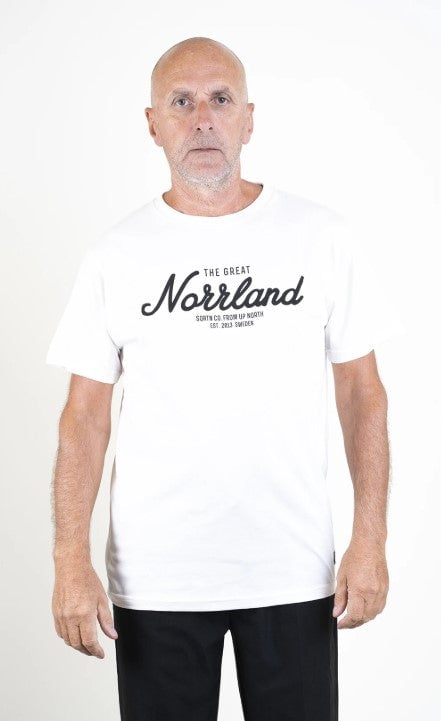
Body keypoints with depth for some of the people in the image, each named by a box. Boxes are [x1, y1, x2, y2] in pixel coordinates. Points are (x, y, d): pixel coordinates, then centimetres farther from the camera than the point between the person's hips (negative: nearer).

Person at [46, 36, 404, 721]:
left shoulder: (322, 236, -1)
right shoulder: (116, 254, 0)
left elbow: (362, 392, 1)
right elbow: (86, 415, 1)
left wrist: (370, 541, -5)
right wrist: (72, 562, -7)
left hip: (294, 574, 0)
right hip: (153, 579, 0)